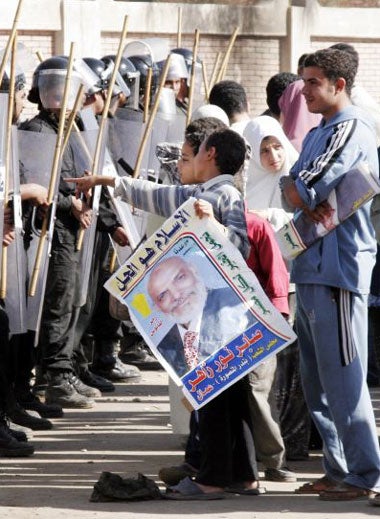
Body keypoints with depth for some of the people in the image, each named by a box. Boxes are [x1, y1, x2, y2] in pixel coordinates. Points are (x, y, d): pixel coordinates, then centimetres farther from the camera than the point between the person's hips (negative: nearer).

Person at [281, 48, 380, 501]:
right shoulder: (317, 135, 19)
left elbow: (304, 191, -18)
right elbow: (291, 190, 15)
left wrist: (298, 191, 0)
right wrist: (307, 203, -5)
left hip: (338, 271, -10)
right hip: (309, 270, 10)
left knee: (341, 377, -8)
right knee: (316, 379, 12)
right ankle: (338, 468, 20)